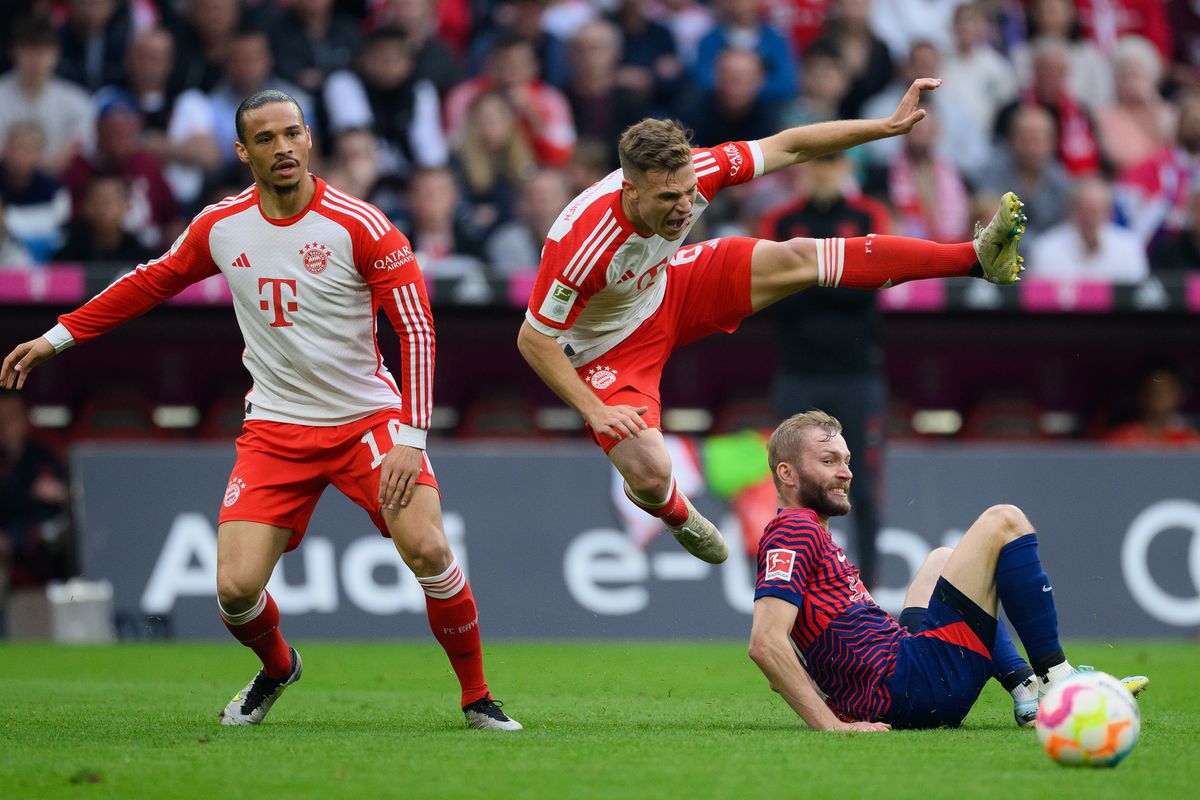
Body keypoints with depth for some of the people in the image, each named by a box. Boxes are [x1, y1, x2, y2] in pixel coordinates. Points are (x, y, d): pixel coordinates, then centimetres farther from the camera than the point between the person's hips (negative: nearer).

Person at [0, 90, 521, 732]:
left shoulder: (360, 226, -13)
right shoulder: (220, 227, -1)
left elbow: (416, 329, -12)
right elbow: (152, 281, 17)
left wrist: (411, 439, -20)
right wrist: (58, 336, 18)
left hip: (368, 419, -3)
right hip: (275, 430, 3)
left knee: (428, 551, -23)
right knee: (236, 588, -10)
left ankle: (477, 698, -1)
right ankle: (276, 668, 26)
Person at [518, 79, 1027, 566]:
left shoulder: (693, 172, -26)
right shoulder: (581, 244, -41)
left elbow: (786, 147, -13)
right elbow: (533, 339, -29)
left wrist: (888, 126, -13)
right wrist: (594, 411, -29)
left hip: (666, 290, 5)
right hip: (609, 350, -5)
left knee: (796, 259, -6)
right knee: (649, 471, -23)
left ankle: (977, 257, -1)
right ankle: (672, 511, 20)